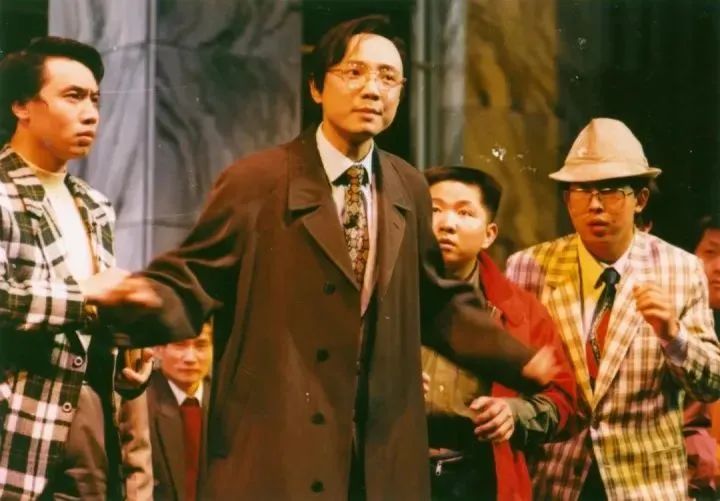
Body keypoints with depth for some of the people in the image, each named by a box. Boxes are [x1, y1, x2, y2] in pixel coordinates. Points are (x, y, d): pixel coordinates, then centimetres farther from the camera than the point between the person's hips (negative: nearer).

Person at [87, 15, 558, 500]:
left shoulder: (409, 189, 10)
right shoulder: (255, 181, -5)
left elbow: (437, 303, 18)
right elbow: (189, 286, -5)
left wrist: (523, 360, 9)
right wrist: (141, 298, -27)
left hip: (383, 454, 5)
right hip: (275, 452, -5)